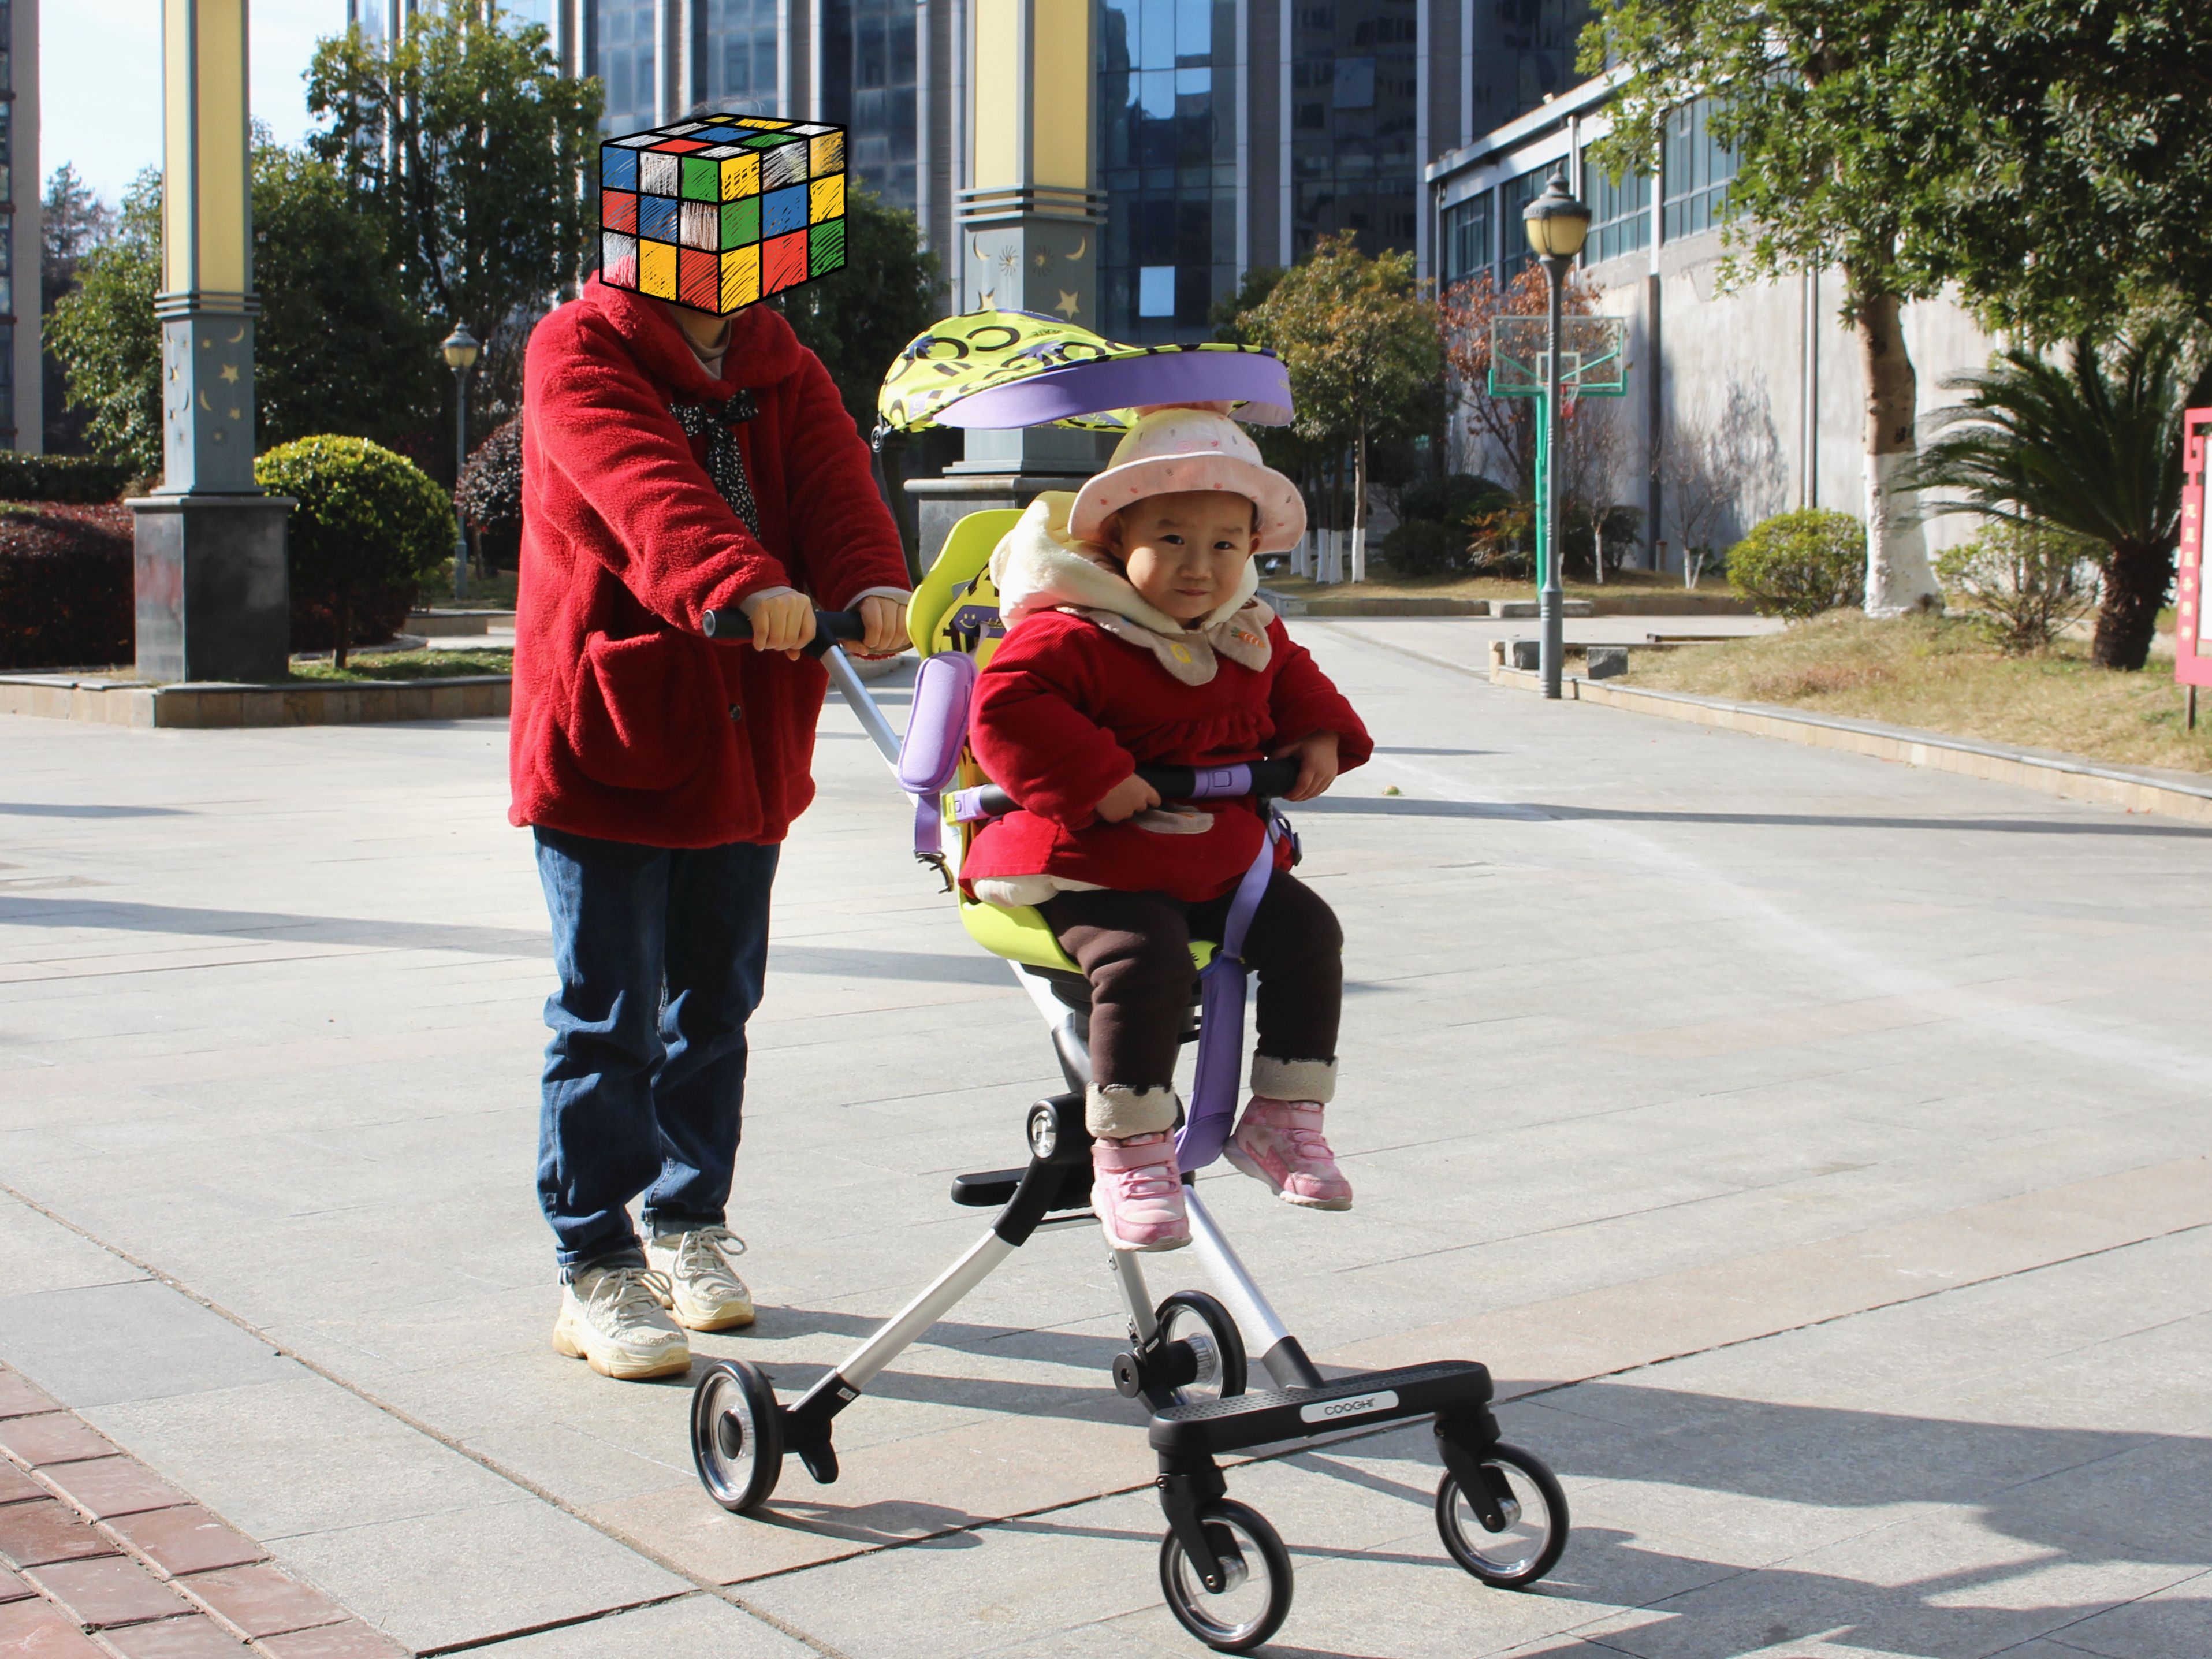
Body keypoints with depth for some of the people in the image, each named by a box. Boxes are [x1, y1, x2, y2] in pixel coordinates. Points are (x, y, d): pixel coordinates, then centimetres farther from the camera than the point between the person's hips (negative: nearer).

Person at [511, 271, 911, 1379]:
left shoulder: (785, 372, 12)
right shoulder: (580, 352, -6)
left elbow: (833, 479, -9)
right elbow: (645, 483, -26)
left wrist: (872, 581, -31)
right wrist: (741, 580, -45)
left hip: (748, 743, 5)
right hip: (604, 740, -5)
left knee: (715, 1004, 14)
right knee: (611, 1018, -3)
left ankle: (689, 1226, 31)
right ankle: (596, 1267, 8)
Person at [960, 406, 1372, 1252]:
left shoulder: (1250, 634, 12)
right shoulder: (1072, 634, -13)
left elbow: (1294, 678, 30)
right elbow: (1007, 708, -23)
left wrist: (1319, 736, 9)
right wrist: (1095, 778, -30)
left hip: (1226, 860, 7)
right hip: (1098, 868, -7)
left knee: (1305, 930, -7)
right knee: (1143, 961, -30)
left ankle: (1284, 1118, 6)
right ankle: (1129, 1153, -20)